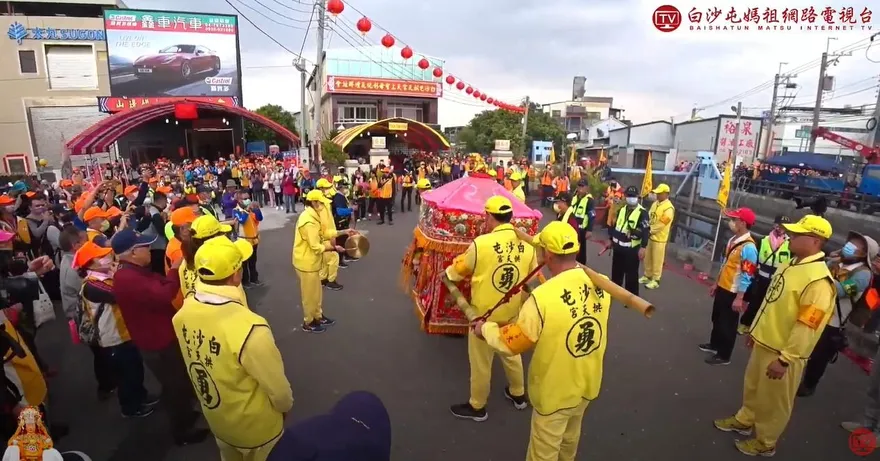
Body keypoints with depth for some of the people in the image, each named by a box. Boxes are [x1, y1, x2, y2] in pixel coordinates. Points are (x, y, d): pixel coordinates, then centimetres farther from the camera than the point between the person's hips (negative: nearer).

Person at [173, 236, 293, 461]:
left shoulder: (183, 312, -18)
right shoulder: (249, 329, -41)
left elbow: (195, 360, 0)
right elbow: (277, 388, -25)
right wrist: (286, 405, -3)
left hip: (216, 419, 6)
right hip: (256, 427, -5)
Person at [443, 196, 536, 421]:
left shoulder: (482, 243, -24)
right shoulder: (527, 244, -10)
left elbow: (458, 272, -8)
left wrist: (446, 274, 13)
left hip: (484, 314, -5)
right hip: (513, 313, 5)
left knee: (481, 362, 14)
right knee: (512, 354, 27)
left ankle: (477, 407, 32)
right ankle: (518, 395, 47)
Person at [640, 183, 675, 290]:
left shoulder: (669, 208, -18)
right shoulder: (655, 203, 6)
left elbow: (660, 225, -21)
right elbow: (648, 217, 7)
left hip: (659, 238, -7)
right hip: (650, 236, 7)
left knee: (657, 260, 4)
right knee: (647, 258, 17)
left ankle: (655, 280, 16)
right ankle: (647, 276, 32)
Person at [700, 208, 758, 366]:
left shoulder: (748, 247, -24)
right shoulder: (733, 240, 4)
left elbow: (747, 276, -23)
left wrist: (739, 298, -21)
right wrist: (716, 283, 20)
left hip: (733, 292, -8)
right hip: (722, 288, 8)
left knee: (727, 324, 6)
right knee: (716, 318, 23)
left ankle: (723, 355, 21)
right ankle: (714, 344, 42)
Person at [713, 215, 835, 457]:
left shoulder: (819, 281, -25)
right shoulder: (790, 264, 4)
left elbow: (807, 327, -25)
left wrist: (785, 359, -22)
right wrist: (755, 330, 19)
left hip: (782, 353, -8)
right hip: (764, 342, 8)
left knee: (773, 400, 11)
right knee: (753, 388, 25)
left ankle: (765, 442, 31)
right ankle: (744, 421, 45)